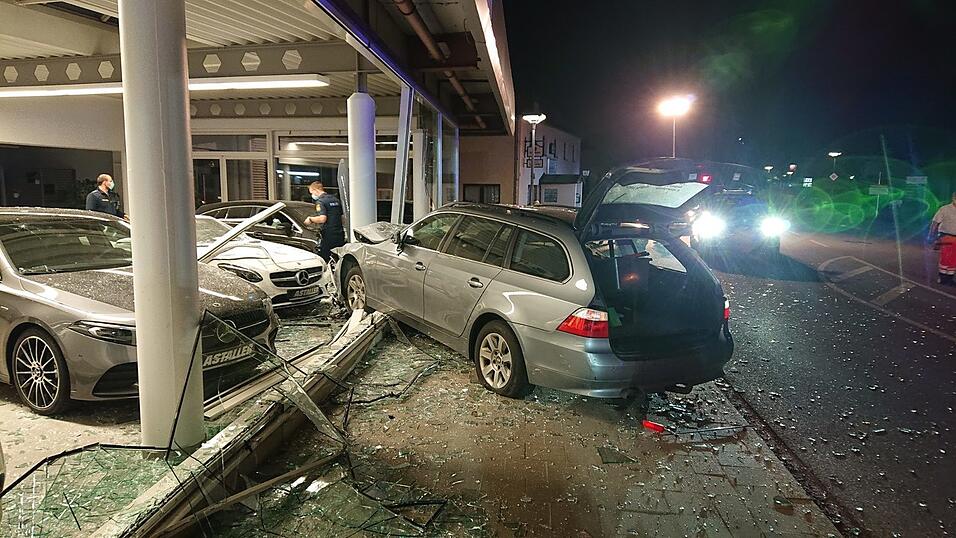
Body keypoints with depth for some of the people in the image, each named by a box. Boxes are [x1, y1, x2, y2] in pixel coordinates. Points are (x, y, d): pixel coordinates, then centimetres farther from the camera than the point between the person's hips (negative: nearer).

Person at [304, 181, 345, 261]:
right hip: (340, 236, 8)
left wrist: (310, 219, -6)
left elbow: (322, 218, -22)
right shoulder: (336, 200, 16)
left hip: (329, 237, -8)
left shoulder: (320, 201, -9)